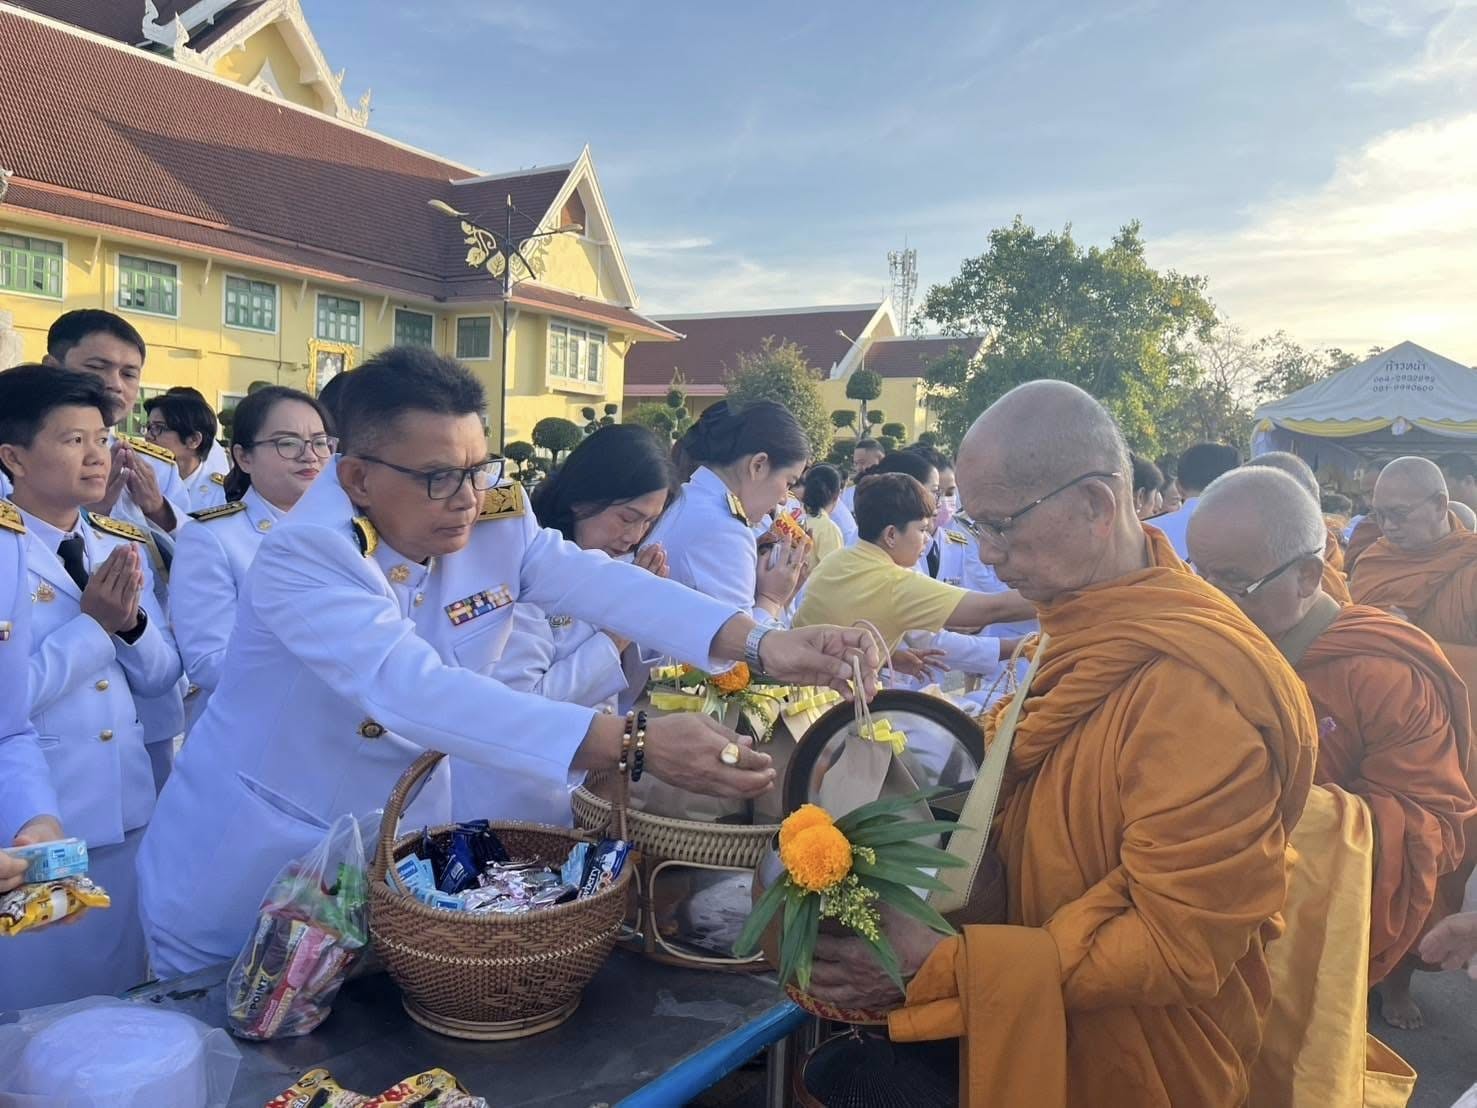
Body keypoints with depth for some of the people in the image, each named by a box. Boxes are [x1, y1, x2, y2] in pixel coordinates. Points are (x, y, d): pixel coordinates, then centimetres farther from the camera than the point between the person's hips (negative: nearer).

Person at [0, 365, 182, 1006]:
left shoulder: (125, 546, 6)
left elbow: (160, 676, 5)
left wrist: (132, 622, -13)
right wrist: (94, 623, -19)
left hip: (126, 809, 5)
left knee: (123, 997, 18)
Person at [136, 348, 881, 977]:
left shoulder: (494, 524, -10)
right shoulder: (301, 559, -29)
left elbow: (601, 583, -23)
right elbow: (416, 691, -42)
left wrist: (762, 645, -39)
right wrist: (634, 743, -50)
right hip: (253, 867, -4)